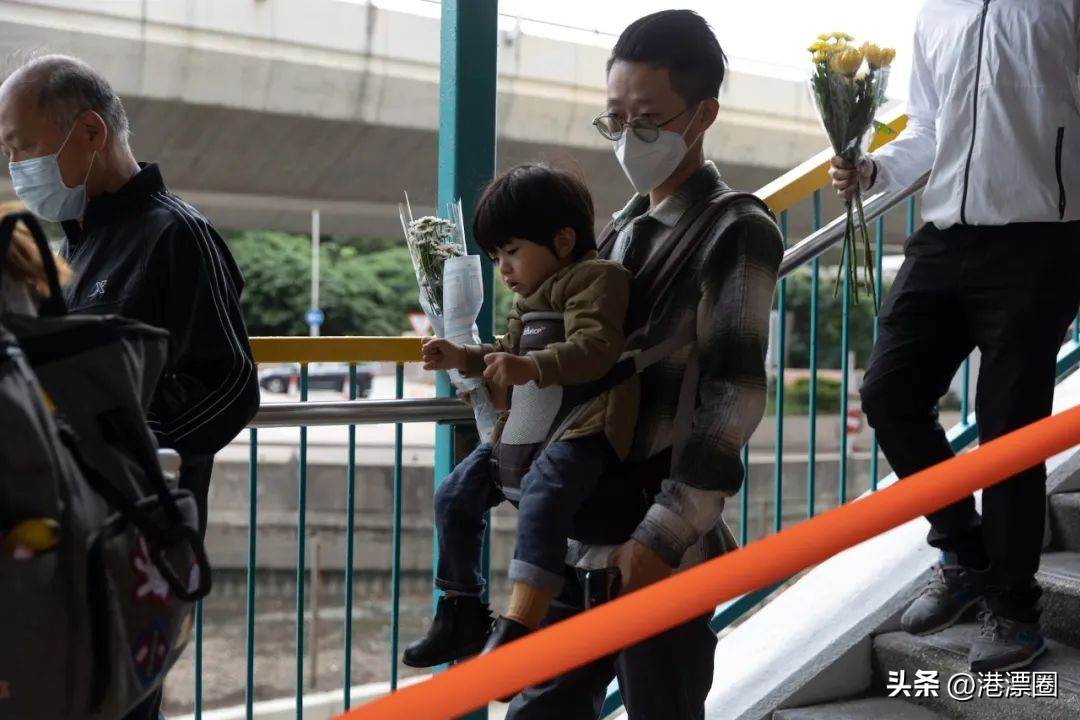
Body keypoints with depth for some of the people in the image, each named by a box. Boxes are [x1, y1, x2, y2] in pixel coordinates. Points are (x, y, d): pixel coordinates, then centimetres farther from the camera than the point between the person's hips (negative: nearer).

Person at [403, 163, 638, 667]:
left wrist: (533, 367, -38)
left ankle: (518, 626, -40)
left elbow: (595, 348, -26)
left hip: (582, 426, -10)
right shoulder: (528, 299, 20)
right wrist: (466, 359, 20)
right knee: (455, 495, 8)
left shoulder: (595, 279, -10)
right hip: (524, 430, 10)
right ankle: (463, 611, 20)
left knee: (541, 497, -34)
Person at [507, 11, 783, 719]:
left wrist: (663, 535, -19)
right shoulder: (626, 228, 14)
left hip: (659, 547, -7)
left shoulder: (737, 233, -7)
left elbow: (733, 398, -14)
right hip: (582, 532, 7)